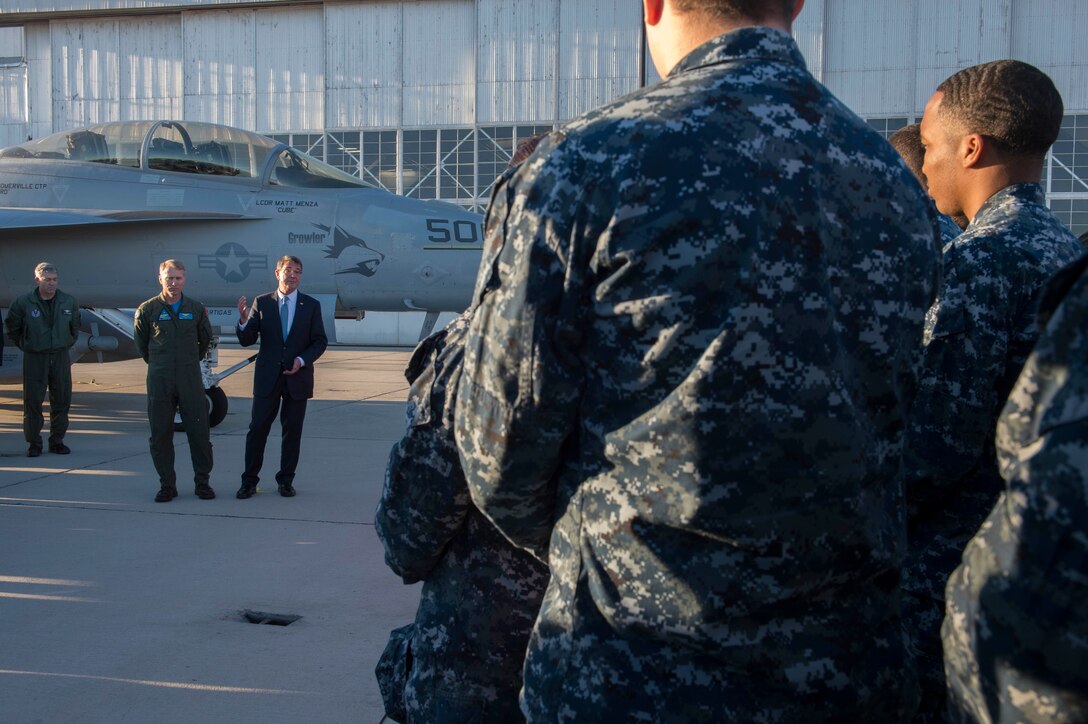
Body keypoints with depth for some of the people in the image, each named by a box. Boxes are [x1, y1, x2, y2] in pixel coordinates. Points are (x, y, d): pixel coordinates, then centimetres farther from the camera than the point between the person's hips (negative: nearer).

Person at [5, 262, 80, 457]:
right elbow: (12, 329, 6)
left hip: (61, 357, 3)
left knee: (62, 401, 5)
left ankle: (57, 441, 16)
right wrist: (26, 346, 6)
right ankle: (33, 443, 6)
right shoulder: (23, 303, -7)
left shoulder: (69, 302, 2)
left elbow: (75, 327, 19)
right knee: (32, 401, -2)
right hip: (34, 359, -2)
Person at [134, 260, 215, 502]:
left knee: (199, 432, 1)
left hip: (191, 380, 1)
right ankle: (167, 485, 12)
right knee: (160, 434, 3)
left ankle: (202, 482, 12)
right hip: (160, 381, -1)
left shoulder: (196, 309, 5)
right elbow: (140, 342, 14)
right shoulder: (147, 309, 1)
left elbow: (205, 340, 19)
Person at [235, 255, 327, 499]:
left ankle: (286, 481, 17)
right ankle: (249, 481, 9)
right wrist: (244, 321, -21)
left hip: (298, 377, 0)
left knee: (292, 431, 6)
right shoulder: (262, 303, 3)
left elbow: (320, 341, 4)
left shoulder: (311, 305, 4)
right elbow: (246, 341, 0)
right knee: (257, 430, -1)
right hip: (267, 378, 0)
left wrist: (302, 360, -12)